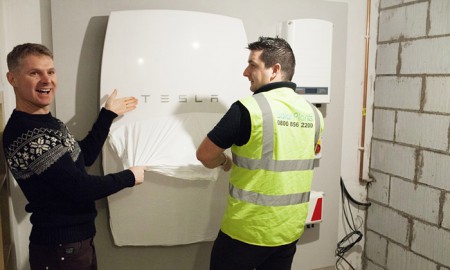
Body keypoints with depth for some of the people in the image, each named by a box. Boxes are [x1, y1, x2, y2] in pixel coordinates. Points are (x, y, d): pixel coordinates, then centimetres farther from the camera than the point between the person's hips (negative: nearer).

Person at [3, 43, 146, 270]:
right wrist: (129, 177, -11)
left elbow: (85, 156, 13)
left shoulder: (46, 123, 6)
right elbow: (81, 188, -25)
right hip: (60, 249, -9)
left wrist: (108, 114, 15)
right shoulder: (25, 136, -26)